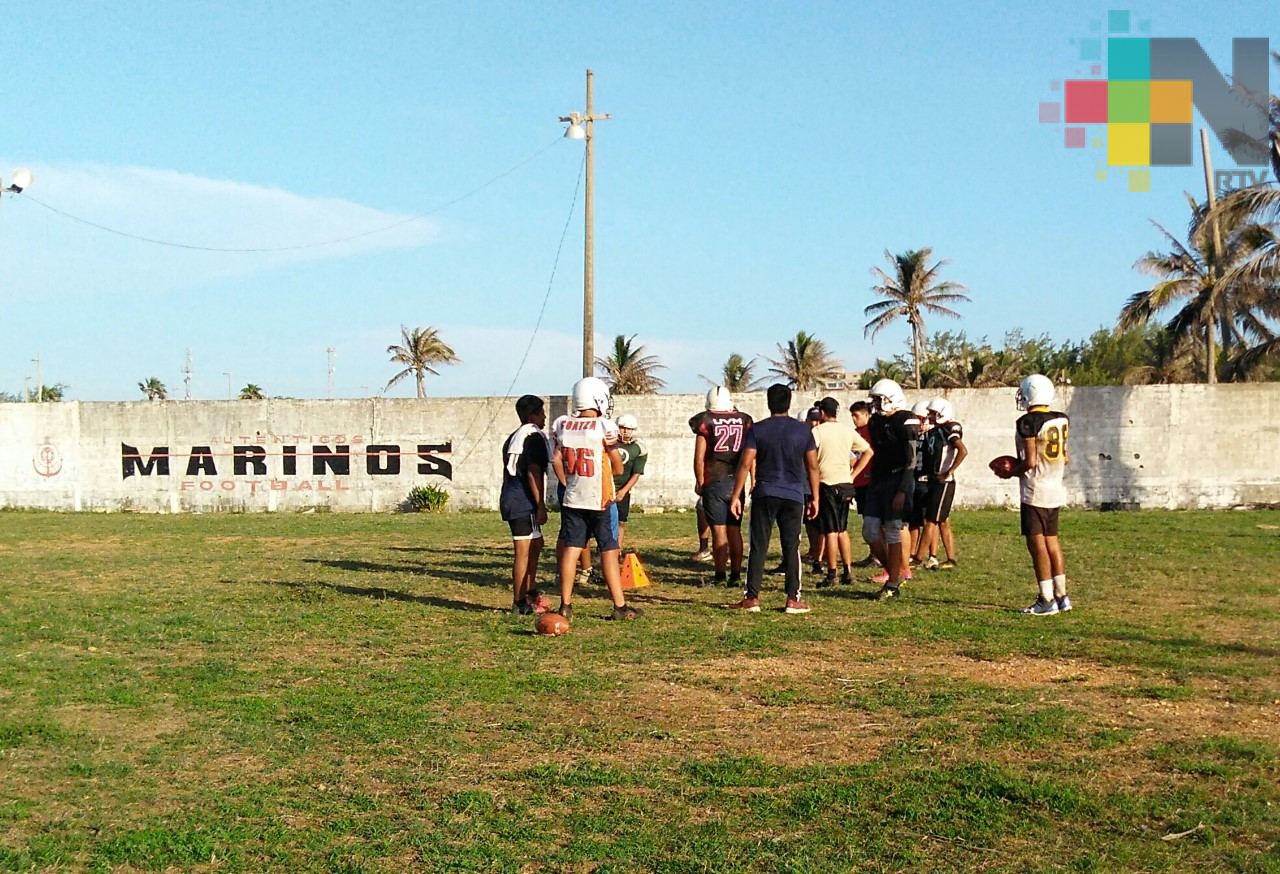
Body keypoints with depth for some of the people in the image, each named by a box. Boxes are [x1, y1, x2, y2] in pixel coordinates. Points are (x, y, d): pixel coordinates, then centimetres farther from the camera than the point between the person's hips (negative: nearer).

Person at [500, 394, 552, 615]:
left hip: (510, 498, 10)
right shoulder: (534, 437, -10)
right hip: (524, 503, -10)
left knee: (536, 545, 19)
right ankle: (520, 603, -2)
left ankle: (529, 593, 25)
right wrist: (541, 506, -14)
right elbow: (533, 473, -16)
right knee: (524, 551, -5)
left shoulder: (513, 437, 19)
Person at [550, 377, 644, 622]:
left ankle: (565, 605, 8)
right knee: (609, 551, 2)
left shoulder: (562, 426, 1)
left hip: (572, 499, 4)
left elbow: (556, 461, 5)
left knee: (571, 549, 7)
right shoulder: (604, 427, -12)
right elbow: (618, 468, -4)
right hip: (600, 500, -4)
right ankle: (620, 606, 7)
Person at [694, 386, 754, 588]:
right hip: (736, 481, 3)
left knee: (719, 531, 0)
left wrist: (699, 482, 8)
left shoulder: (706, 422, -4)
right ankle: (735, 575, 11)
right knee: (735, 530, 8)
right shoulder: (745, 421, 5)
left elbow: (699, 457, -3)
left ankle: (720, 575, 1)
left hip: (714, 482, -3)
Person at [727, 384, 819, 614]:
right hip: (793, 496, 1)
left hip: (764, 495, -1)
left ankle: (752, 597, 4)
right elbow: (812, 467, 5)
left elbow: (746, 465, -7)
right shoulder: (803, 430, 2)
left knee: (758, 547, 4)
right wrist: (815, 498, 12)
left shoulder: (757, 430, -3)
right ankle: (793, 598, 7)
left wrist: (736, 496, -2)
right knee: (791, 547, 6)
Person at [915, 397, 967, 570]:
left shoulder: (949, 431, -13)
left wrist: (949, 472, -21)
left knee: (931, 521, -5)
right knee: (942, 523, 10)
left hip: (944, 482, -9)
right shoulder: (932, 432, 13)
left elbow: (963, 451, -25)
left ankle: (918, 559, -2)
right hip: (933, 482, 9)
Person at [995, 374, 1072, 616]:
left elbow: (1030, 462, -18)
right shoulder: (1061, 420, 8)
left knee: (1037, 544, -3)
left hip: (1035, 491, -8)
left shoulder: (1028, 422, -15)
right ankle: (1061, 596, 19)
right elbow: (1065, 458, 12)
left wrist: (1010, 473, -2)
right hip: (1056, 489, 8)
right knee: (1052, 542, 15)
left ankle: (1046, 600, -2)